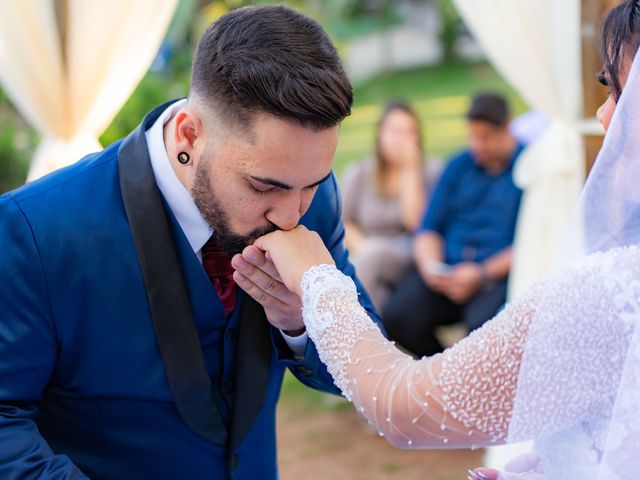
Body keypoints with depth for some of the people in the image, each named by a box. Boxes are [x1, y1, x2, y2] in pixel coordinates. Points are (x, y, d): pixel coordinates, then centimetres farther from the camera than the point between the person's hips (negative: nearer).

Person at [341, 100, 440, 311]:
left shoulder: (429, 172, 4)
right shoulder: (358, 174, 10)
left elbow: (416, 221, -10)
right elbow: (343, 224, 9)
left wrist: (410, 170, -8)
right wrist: (363, 248, -10)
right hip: (367, 267, 2)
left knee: (374, 252, -33)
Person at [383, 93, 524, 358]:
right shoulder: (459, 165, 18)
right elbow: (430, 228, 16)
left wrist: (483, 274, -16)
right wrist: (430, 265, -5)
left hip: (499, 273, -4)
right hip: (447, 270, 5)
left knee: (483, 324, -34)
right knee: (396, 317, -20)